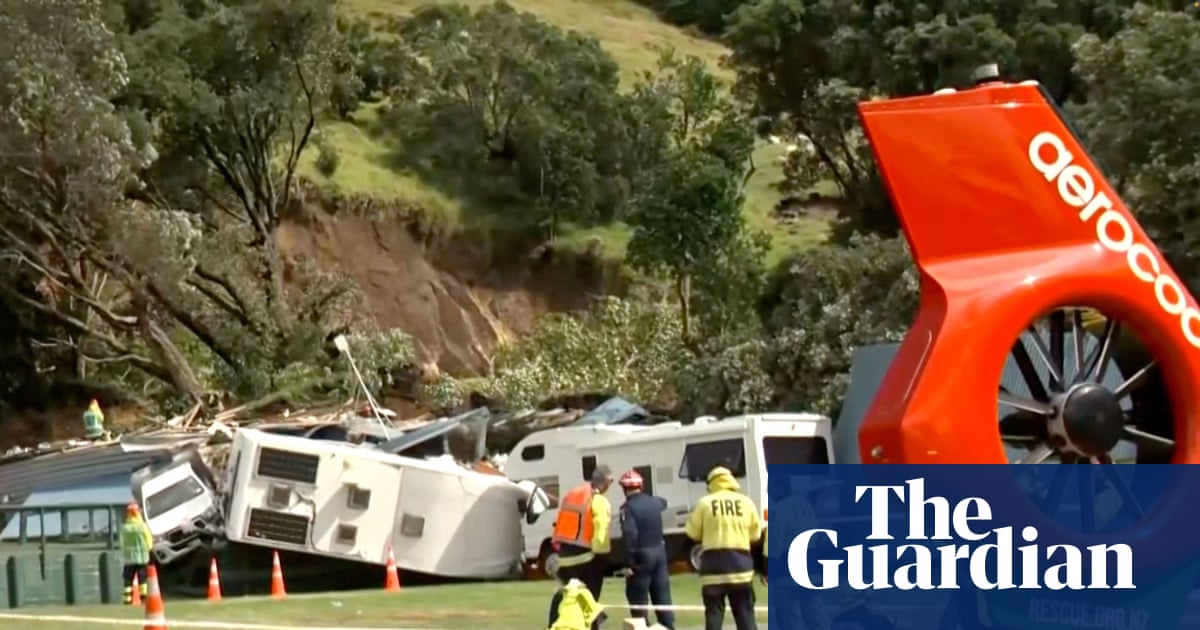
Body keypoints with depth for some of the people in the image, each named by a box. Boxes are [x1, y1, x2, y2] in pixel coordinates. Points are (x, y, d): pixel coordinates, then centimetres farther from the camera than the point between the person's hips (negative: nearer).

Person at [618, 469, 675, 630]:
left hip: (641, 556, -7)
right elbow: (663, 503, 33)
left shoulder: (628, 507, -15)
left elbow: (630, 536, -24)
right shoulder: (654, 501, 6)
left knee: (638, 600, 0)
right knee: (662, 597, 14)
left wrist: (630, 562, -21)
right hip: (659, 552, 7)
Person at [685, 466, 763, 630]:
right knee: (745, 612, 8)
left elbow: (692, 533, 4)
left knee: (714, 613, 5)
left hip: (713, 561, -1)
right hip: (740, 561, 1)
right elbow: (755, 534, 9)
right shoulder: (746, 502, 3)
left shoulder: (705, 503, -2)